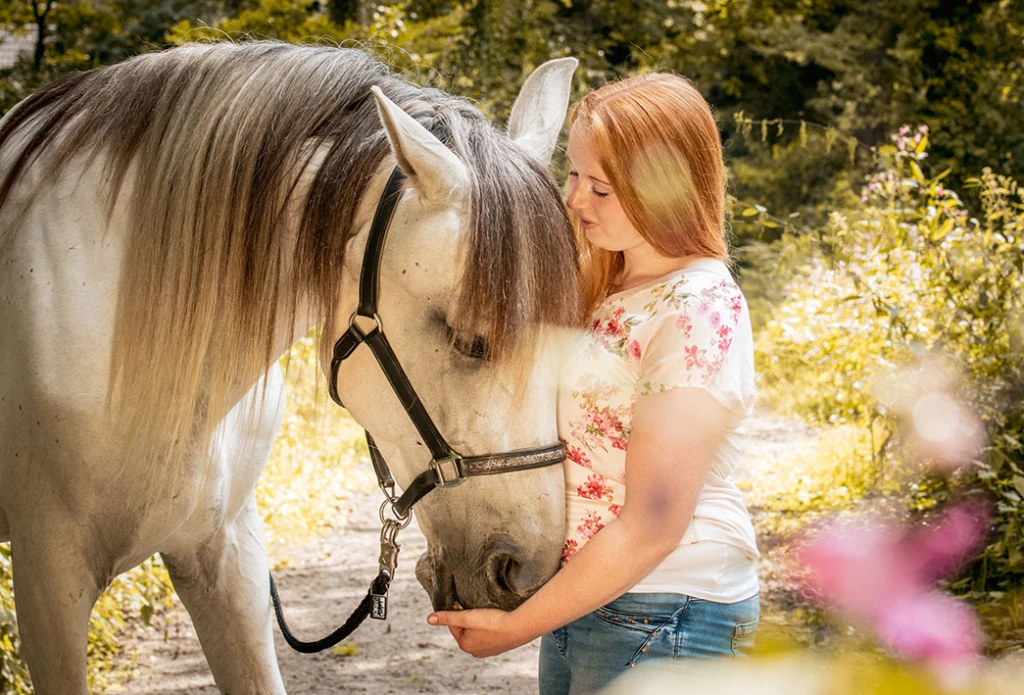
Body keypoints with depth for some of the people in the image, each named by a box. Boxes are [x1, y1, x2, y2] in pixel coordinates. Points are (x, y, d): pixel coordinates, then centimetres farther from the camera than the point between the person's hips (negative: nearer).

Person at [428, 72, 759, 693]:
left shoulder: (700, 311, -19)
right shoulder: (610, 288, 9)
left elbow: (651, 530, -22)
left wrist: (515, 626, -16)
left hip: (664, 617, -8)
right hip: (581, 596, 8)